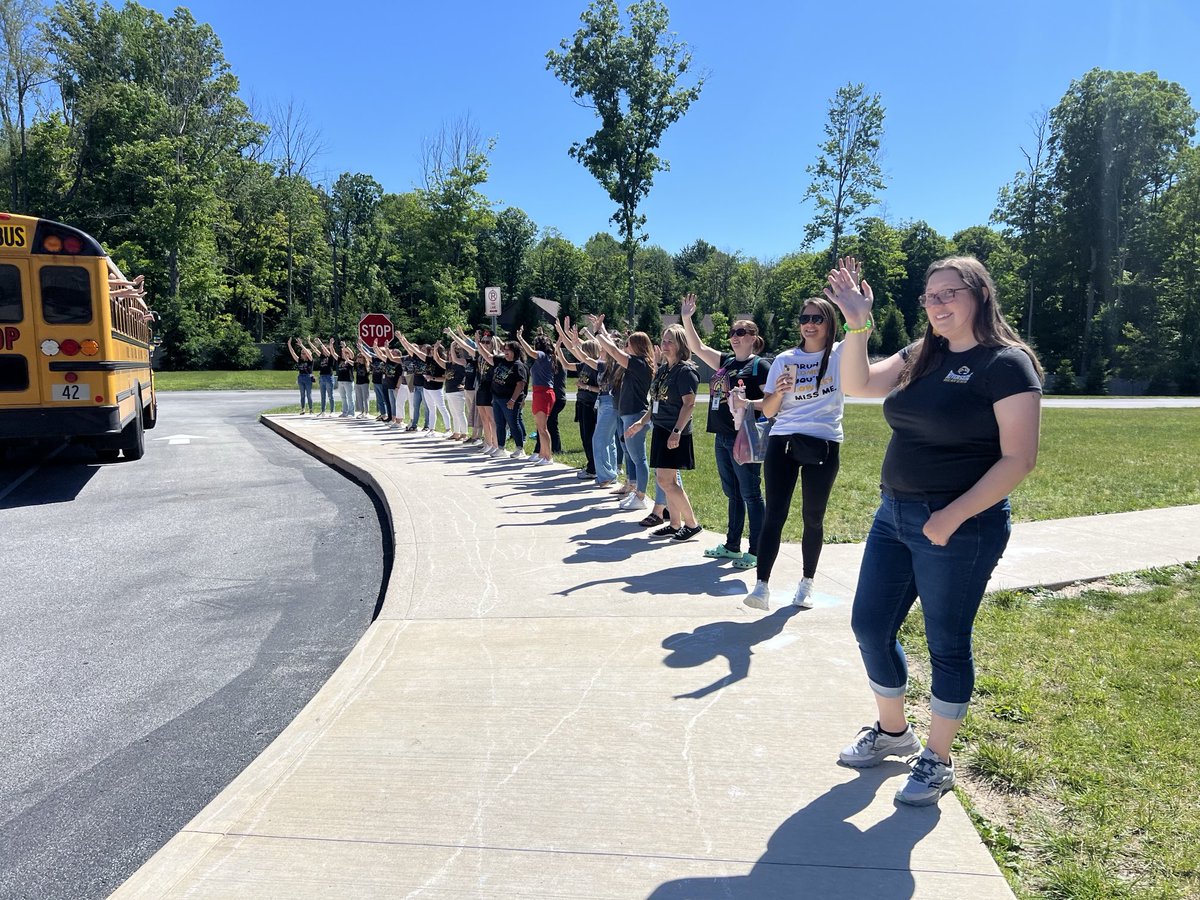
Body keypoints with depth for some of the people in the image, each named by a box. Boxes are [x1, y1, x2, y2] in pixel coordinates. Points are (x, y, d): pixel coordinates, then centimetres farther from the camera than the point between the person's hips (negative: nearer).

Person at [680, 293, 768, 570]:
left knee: (750, 495, -2)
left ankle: (756, 552, 5)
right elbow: (698, 347, 16)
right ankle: (732, 546, 25)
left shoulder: (760, 365, -7)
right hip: (722, 438, 8)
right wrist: (686, 319, 7)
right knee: (732, 494, 15)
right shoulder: (725, 361, 14)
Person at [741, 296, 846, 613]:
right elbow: (768, 411, 7)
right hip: (782, 442, 1)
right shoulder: (784, 360, 8)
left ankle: (806, 583, 23)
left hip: (825, 446, -1)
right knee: (774, 514, -8)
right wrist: (778, 392, -12)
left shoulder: (840, 354, 5)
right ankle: (762, 586, -10)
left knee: (813, 518, 8)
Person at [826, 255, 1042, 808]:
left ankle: (937, 761, 26)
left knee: (947, 644, 6)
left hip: (959, 528, -7)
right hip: (894, 514, 7)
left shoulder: (1007, 364, -11)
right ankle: (893, 731, 35)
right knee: (870, 626, 12)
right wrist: (857, 325, -8)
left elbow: (1019, 459, -16)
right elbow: (857, 384, 5)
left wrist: (953, 516, -21)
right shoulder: (922, 357, 9)